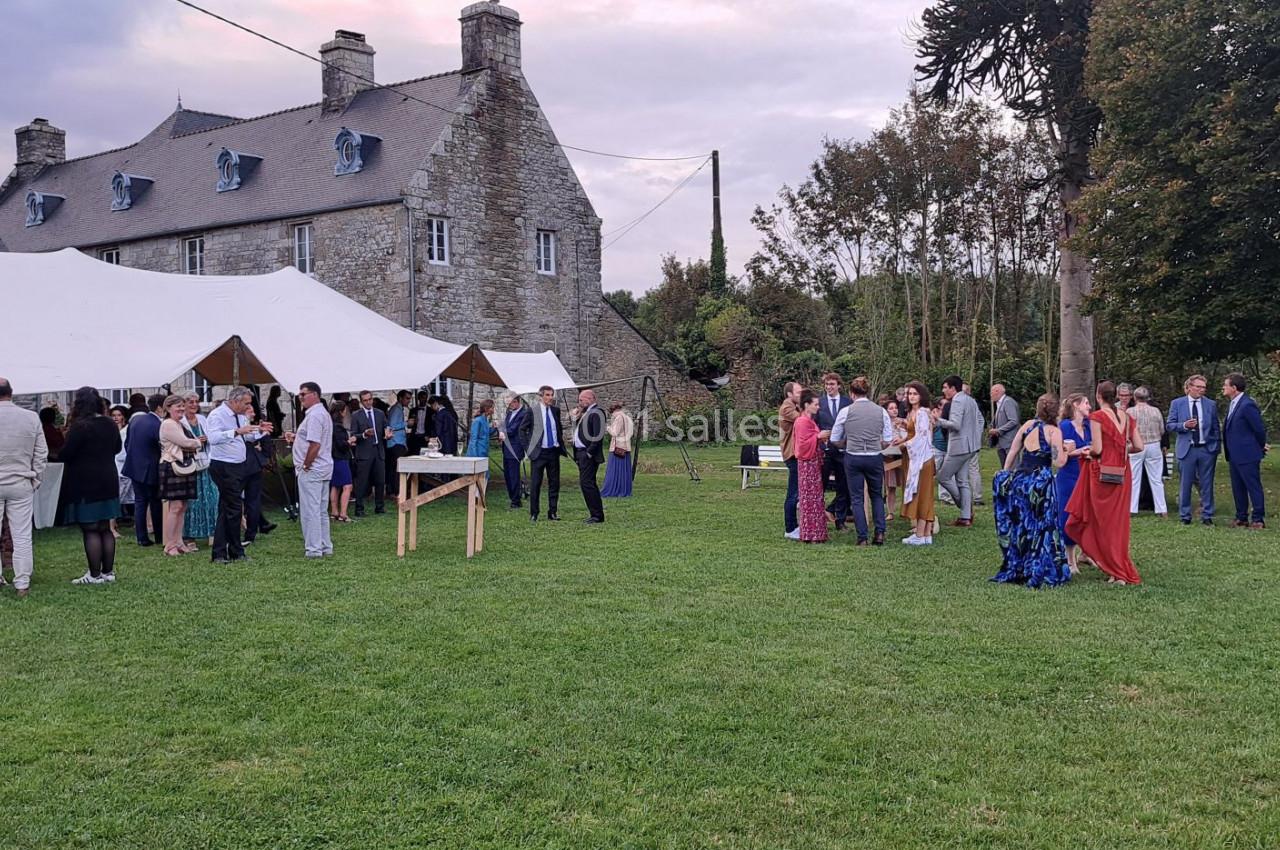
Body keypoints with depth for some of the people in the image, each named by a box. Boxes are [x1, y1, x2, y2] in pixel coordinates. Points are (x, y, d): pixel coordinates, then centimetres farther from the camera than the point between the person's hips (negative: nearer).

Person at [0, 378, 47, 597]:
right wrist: (35, 481, 10)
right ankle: (22, 583, 6)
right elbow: (41, 455, 1)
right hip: (21, 484, 1)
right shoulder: (32, 418, -3)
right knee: (22, 536, 3)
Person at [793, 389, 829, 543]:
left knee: (814, 497, 11)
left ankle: (813, 532, 15)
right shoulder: (803, 421, -16)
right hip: (808, 463, -10)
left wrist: (821, 438, 10)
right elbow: (803, 444, -20)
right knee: (810, 498, -6)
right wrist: (818, 436, -20)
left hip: (813, 462, 10)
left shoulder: (809, 420, 15)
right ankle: (810, 534, -2)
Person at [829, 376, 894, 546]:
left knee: (856, 498, 6)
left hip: (853, 458, -2)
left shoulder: (846, 411, -5)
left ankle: (862, 538, 3)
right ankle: (879, 533, 6)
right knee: (877, 495, 18)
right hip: (875, 458, 2)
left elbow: (835, 439, 2)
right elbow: (888, 440, 2)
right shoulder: (881, 411, 0)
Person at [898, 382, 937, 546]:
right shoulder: (911, 412, 14)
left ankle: (920, 535, -2)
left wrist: (904, 442, -6)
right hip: (914, 457, 9)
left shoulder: (922, 413, -14)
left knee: (920, 494, -6)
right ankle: (927, 534, 12)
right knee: (923, 496, 9)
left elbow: (921, 437, -17)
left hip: (921, 457, -9)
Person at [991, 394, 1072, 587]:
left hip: (1019, 479, 5)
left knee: (1017, 527, 13)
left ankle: (1014, 570, 21)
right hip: (1041, 482, -4)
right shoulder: (1054, 431, -6)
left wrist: (1004, 475, 17)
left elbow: (1012, 452, 9)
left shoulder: (1028, 425, 7)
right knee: (1041, 528, 5)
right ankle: (1039, 574, 5)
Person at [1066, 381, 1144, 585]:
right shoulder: (1126, 417, 6)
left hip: (1102, 472, -5)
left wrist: (1087, 451, 4)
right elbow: (1138, 446, 3)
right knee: (1118, 520, 14)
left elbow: (1097, 448, -16)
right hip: (1122, 474, 5)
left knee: (1104, 521, 5)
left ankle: (1118, 573, 6)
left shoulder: (1097, 416, -10)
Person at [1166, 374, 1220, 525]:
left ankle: (1207, 516, 13)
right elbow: (1169, 425, 1)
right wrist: (1184, 426, -17)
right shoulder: (1177, 403, 3)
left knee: (1207, 484, 4)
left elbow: (1216, 428, 11)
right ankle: (1185, 516, 13)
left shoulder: (1211, 404, 7)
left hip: (1207, 449, 1)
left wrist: (1217, 447, 5)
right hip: (1186, 449, -1)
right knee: (1185, 484, 3)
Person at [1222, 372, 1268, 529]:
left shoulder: (1247, 405, -19)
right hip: (1234, 456, 10)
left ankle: (1258, 519, 5)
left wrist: (1261, 447, -1)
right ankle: (1241, 518, 23)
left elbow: (1260, 428, -15)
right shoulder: (1232, 404, 11)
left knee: (1253, 487, -1)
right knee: (1238, 488, 14)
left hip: (1247, 455, -10)